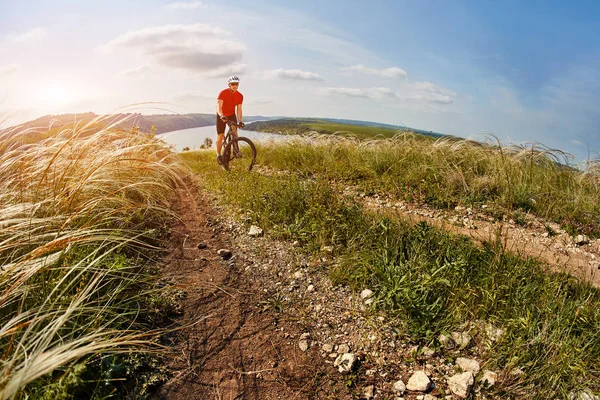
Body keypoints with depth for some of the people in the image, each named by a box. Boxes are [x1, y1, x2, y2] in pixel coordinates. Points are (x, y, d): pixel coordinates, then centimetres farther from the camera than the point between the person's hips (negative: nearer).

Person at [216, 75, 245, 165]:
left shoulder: (240, 96, -14)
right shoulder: (223, 93, -26)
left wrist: (240, 121, -25)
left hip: (231, 115, 3)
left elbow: (239, 109, -13)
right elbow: (218, 106, -36)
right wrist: (221, 116, -54)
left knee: (235, 131, -18)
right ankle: (219, 155, 9)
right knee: (220, 136, -4)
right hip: (221, 116, -3)